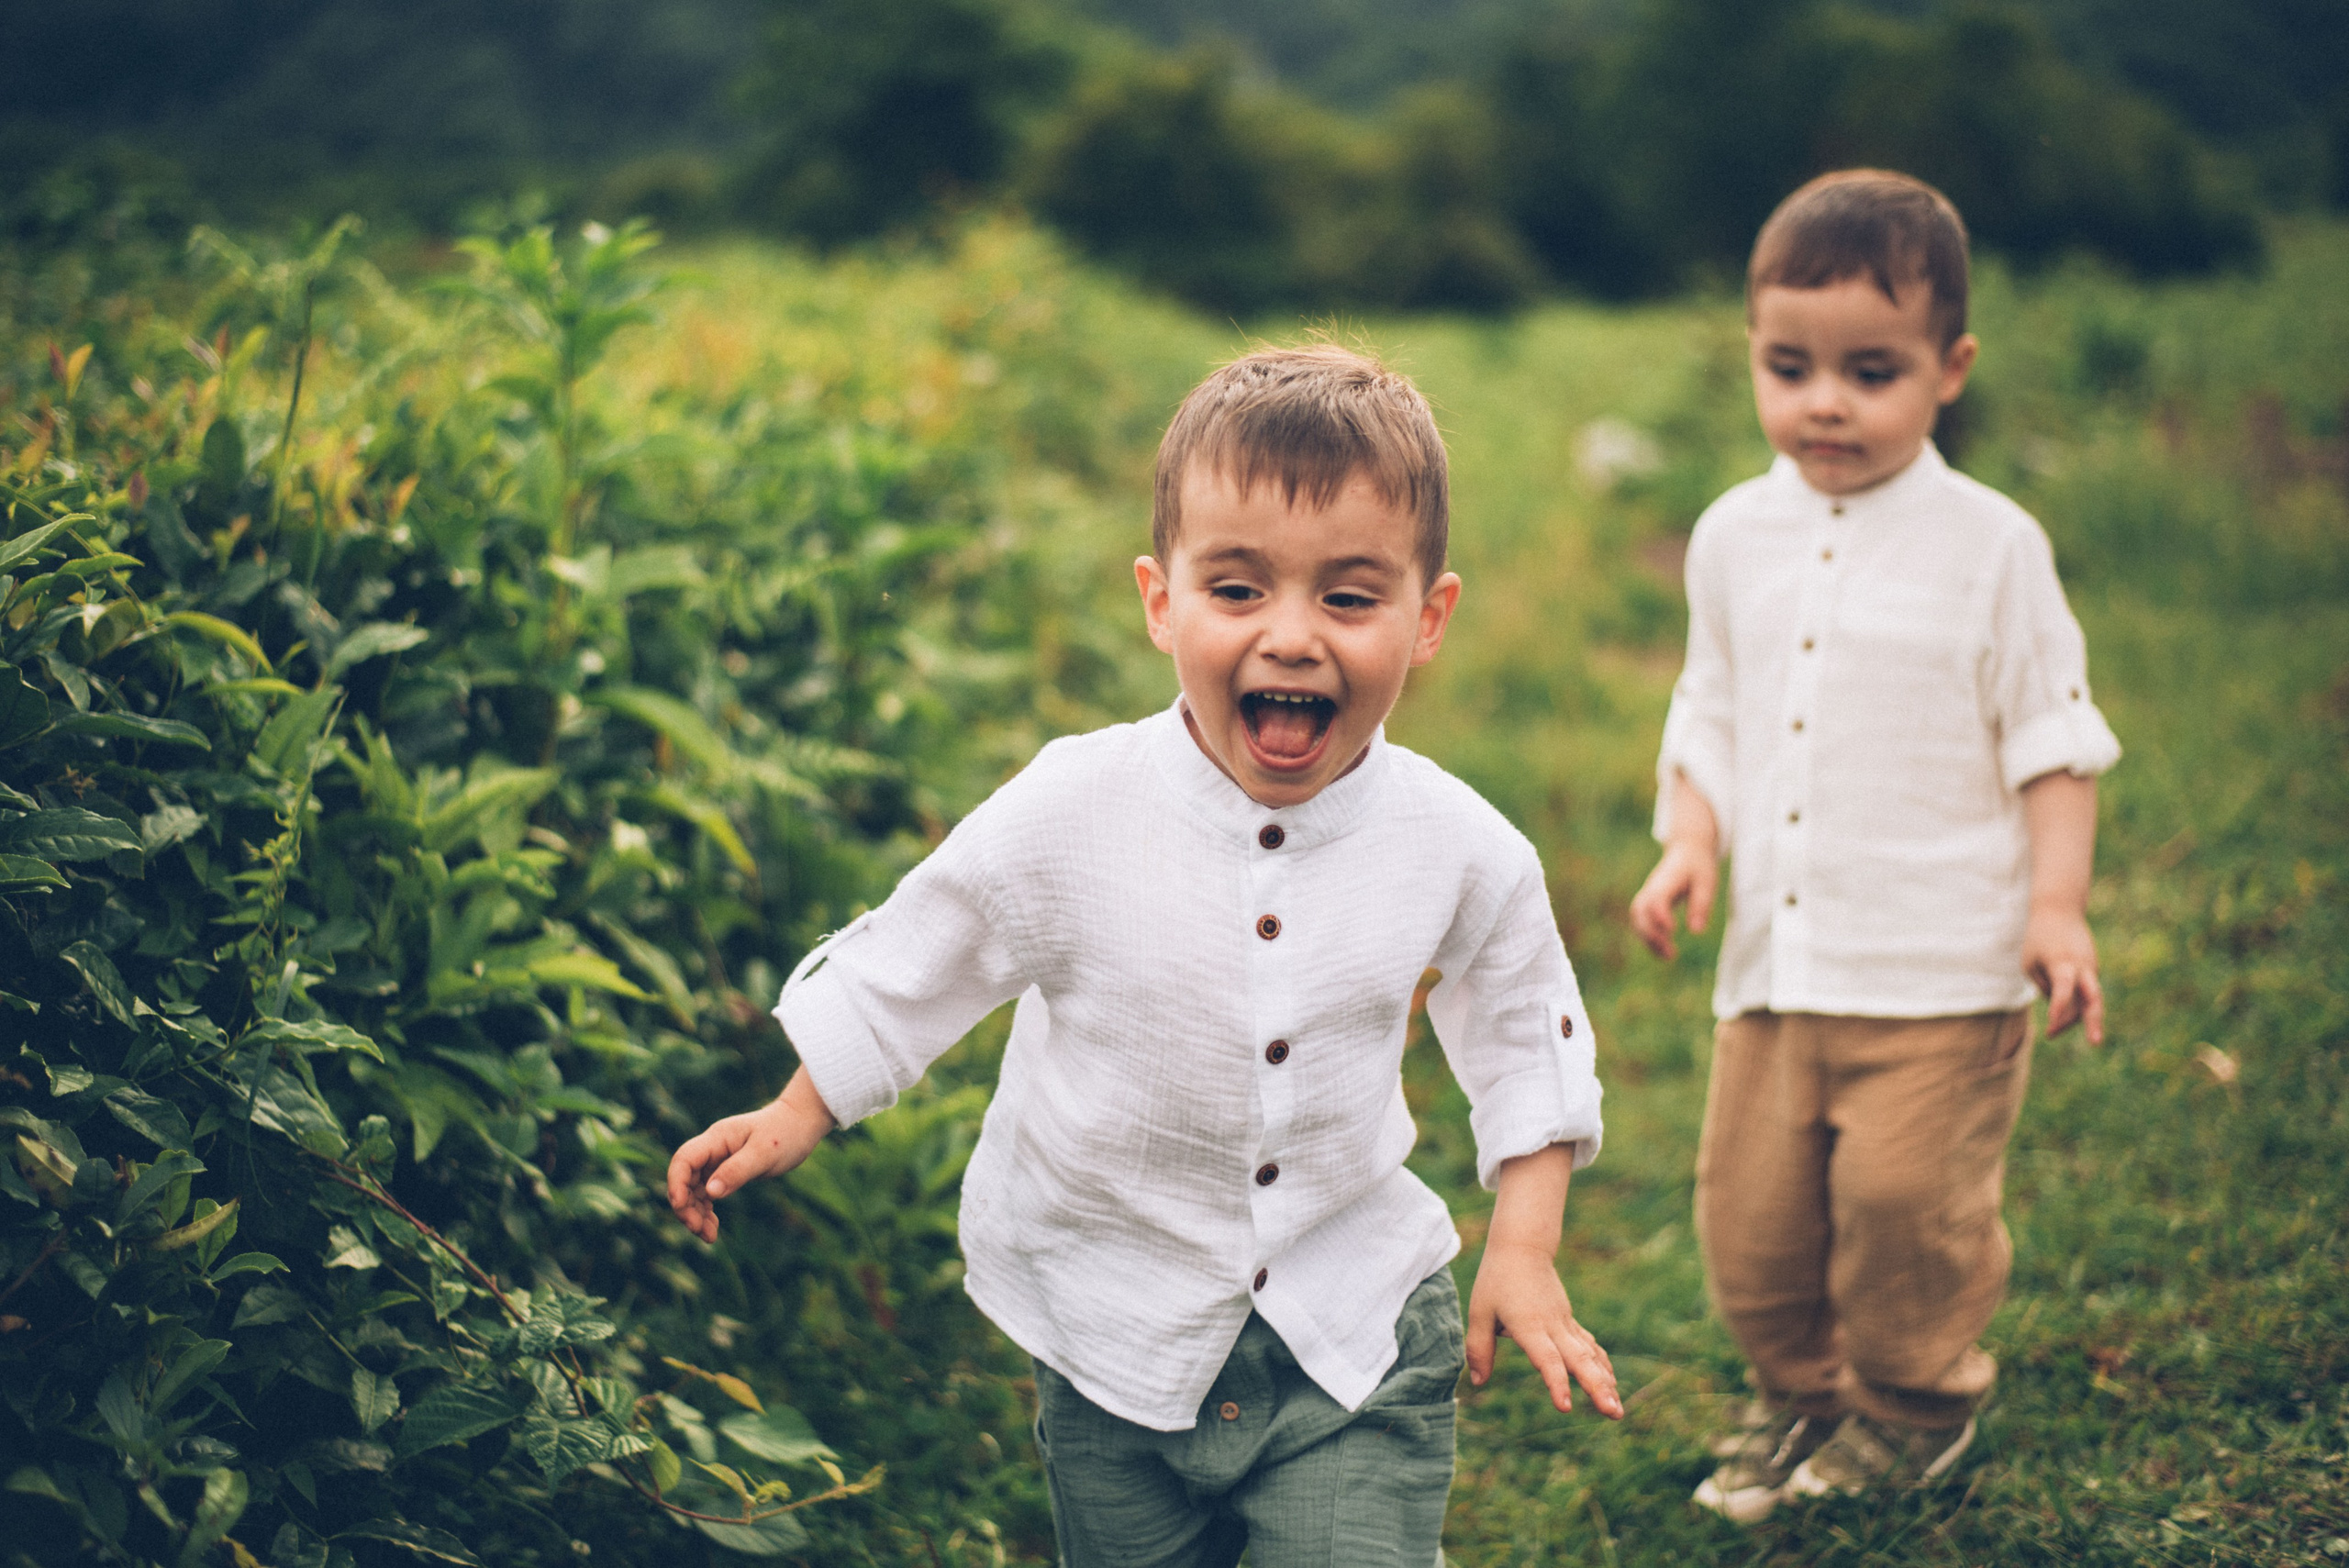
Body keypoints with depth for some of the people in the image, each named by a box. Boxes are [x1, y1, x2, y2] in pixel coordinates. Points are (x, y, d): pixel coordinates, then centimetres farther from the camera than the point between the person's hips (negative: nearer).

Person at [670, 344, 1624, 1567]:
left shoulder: (1463, 852, -12)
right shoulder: (1065, 817, -17)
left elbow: (1527, 1032, 7)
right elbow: (905, 969, 0)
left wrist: (1523, 1249, 3)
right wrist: (796, 1115, 4)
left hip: (1356, 1340, 0)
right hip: (1118, 1342, 0)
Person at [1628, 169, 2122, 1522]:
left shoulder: (1990, 545, -5)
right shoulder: (1735, 538, 7)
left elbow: (2051, 737, -2)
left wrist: (2058, 902, -11)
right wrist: (1690, 842, 0)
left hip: (1942, 965, -4)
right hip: (1775, 957, 4)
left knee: (1905, 1193, -9)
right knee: (1749, 1207, 6)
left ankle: (1917, 1402, 18)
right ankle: (1798, 1392, 32)